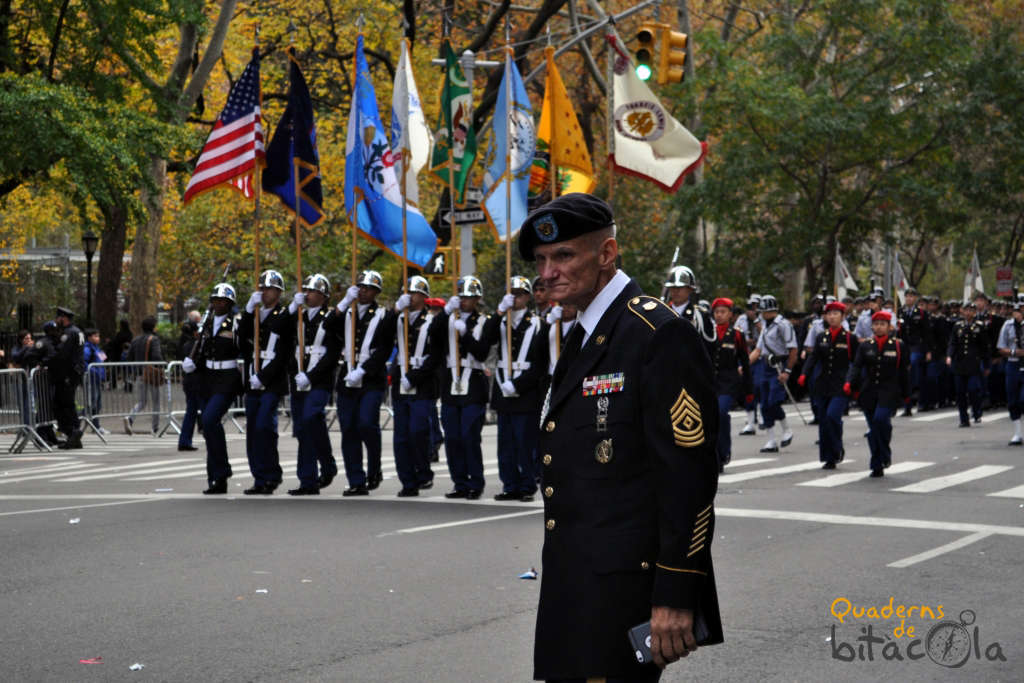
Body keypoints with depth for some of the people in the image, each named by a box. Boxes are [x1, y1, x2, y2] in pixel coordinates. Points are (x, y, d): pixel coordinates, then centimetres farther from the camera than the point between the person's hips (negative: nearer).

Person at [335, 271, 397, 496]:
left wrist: (362, 371, -16)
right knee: (349, 431, 3)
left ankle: (374, 470, 2)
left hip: (372, 379, -4)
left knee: (367, 423, -19)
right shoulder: (347, 312, 14)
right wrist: (344, 302, -9)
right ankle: (357, 482, 8)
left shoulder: (385, 315, 2)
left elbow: (384, 350, -7)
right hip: (348, 380, 4)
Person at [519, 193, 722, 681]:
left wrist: (676, 597, -21)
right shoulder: (580, 340, 18)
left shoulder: (660, 335, -12)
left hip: (624, 592, -9)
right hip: (572, 593, 9)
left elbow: (689, 474, -17)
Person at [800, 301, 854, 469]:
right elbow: (813, 357, -1)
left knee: (833, 415, -21)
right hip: (823, 385, 4)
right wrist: (805, 375, -17)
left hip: (841, 386, -4)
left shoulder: (850, 338, 0)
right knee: (823, 421, 5)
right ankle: (829, 458, 13)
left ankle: (838, 449, 0)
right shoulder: (820, 337, 9)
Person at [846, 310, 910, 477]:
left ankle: (885, 455, -4)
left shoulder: (898, 346, 3)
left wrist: (906, 394, 6)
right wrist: (849, 383, -21)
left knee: (881, 419, -24)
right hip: (869, 393, 3)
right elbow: (856, 366, -3)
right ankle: (877, 466, 13)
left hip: (889, 392, -3)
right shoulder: (865, 346, 7)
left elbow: (904, 371, 6)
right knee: (873, 429, 4)